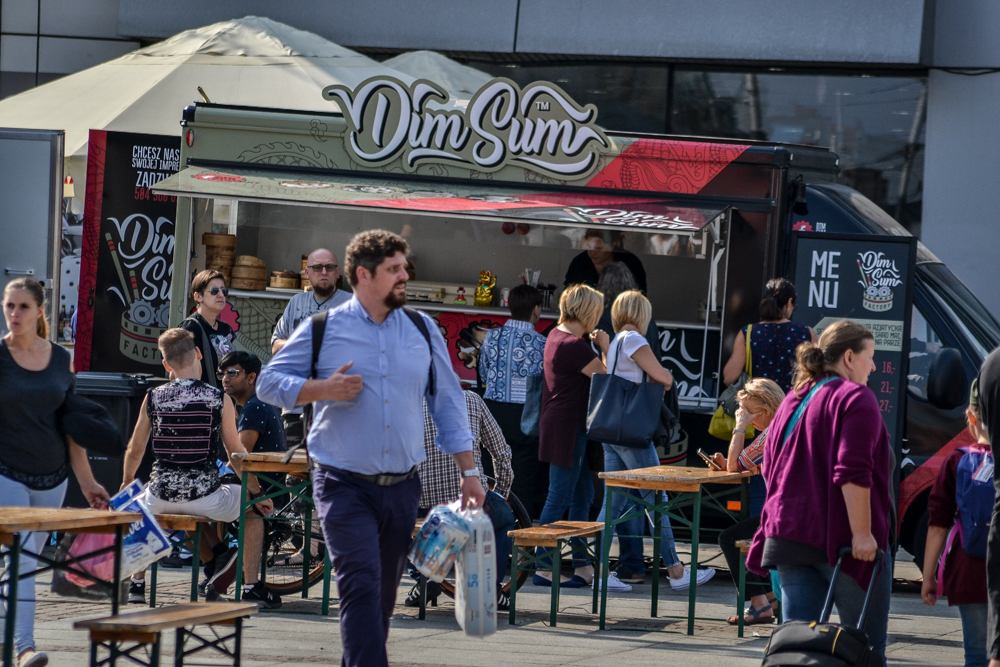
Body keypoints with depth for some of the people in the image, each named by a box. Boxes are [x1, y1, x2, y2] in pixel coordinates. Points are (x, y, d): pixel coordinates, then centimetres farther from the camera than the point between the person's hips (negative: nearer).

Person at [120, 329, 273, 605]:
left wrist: (127, 481, 31)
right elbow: (236, 455, -3)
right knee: (254, 507, 25)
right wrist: (257, 494, 11)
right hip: (205, 496, -2)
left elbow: (135, 450, 10)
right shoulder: (219, 399, -7)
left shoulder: (153, 398, -1)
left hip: (161, 498, 2)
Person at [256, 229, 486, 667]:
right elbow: (269, 382, 3)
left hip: (402, 487, 4)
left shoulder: (423, 330, 10)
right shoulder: (324, 330, 0)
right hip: (345, 486, -4)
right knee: (362, 586, -18)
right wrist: (322, 390, -14)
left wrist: (469, 472, 10)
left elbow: (448, 403, 15)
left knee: (382, 597, 11)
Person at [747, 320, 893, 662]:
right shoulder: (855, 399, -9)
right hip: (841, 539, -7)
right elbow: (853, 473, -19)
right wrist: (862, 533, -19)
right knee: (868, 643, 3)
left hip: (789, 536, 7)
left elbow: (771, 469, 23)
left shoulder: (793, 401, 17)